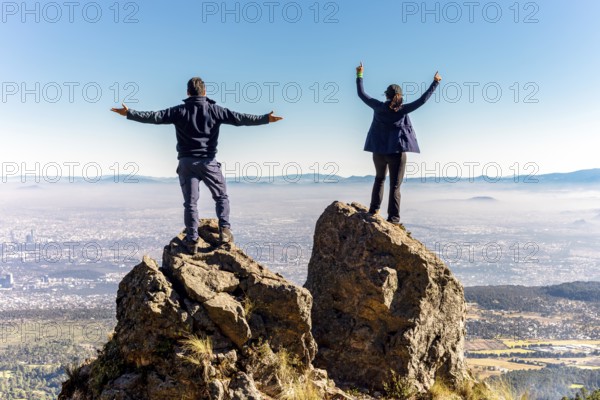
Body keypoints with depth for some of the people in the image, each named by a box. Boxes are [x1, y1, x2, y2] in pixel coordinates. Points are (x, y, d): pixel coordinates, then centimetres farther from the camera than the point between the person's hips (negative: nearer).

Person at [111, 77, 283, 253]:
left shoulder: (179, 111, 1)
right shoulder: (215, 110, -1)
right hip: (209, 162, -1)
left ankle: (192, 239, 1)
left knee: (190, 202, 5)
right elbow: (239, 118, -4)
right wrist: (266, 119, 0)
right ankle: (224, 230, 0)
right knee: (221, 196, 13)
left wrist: (129, 113, 8)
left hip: (186, 162, 1)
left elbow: (154, 117, -1)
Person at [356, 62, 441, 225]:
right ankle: (393, 218, -2)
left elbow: (361, 94, 5)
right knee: (395, 185, 1)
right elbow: (422, 99, -8)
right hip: (397, 151, -3)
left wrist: (359, 75, 14)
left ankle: (374, 209, 22)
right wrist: (435, 83, 1)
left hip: (379, 151, 3)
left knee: (379, 179, 25)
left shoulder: (378, 107, -4)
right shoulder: (402, 110, -9)